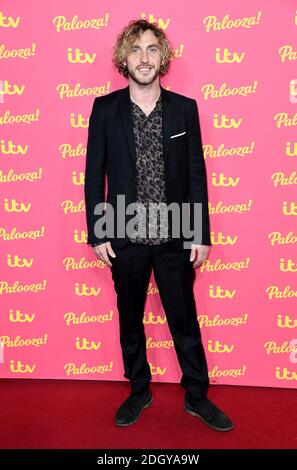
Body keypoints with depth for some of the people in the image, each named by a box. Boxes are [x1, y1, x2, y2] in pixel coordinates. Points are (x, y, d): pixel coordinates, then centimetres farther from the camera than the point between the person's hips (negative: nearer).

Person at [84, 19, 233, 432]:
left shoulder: (184, 108, 1)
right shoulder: (105, 108, 0)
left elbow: (197, 174, 2)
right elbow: (94, 174, 0)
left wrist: (201, 234, -1)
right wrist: (97, 233, -4)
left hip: (175, 238, 0)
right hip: (125, 238, 1)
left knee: (185, 320, 11)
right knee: (130, 321, 15)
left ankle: (197, 396, 32)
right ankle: (139, 391, 37)